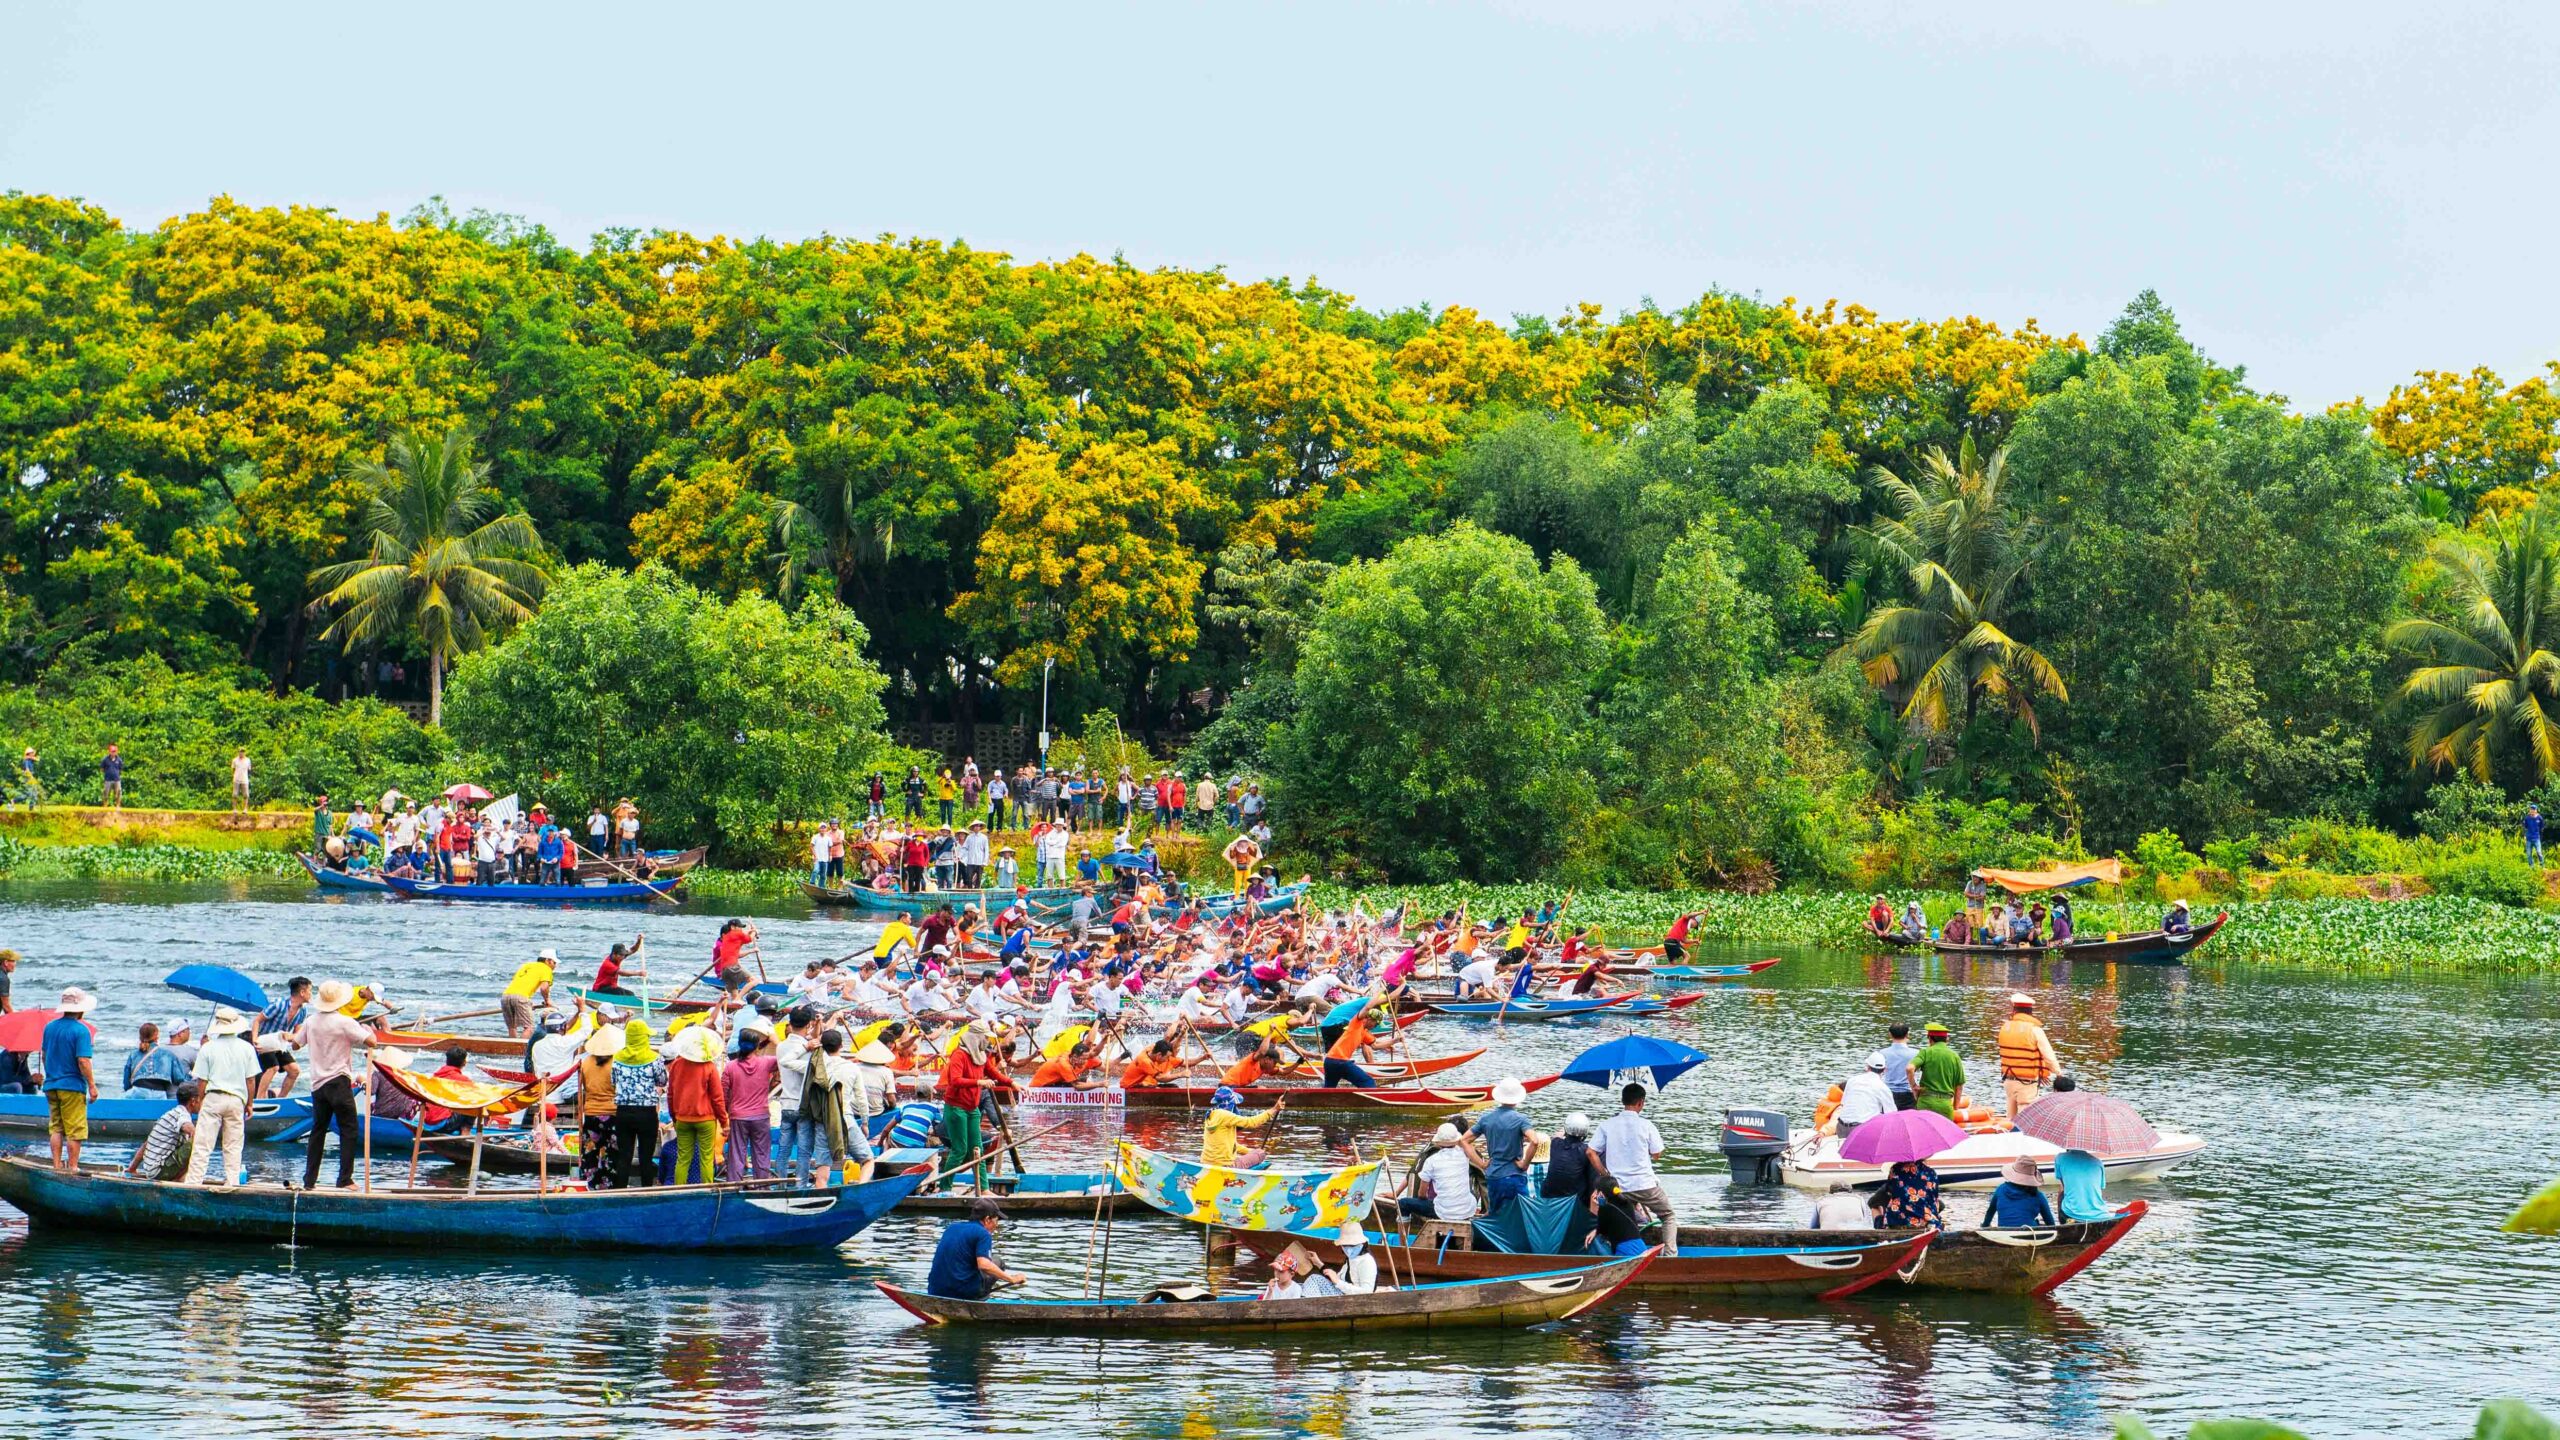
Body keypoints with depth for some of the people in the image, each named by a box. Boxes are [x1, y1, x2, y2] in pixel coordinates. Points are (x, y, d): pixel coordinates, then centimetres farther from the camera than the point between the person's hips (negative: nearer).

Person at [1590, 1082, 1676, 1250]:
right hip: (1644, 1184, -2)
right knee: (1669, 1216, 14)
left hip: (1617, 1187, 2)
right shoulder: (1646, 1125, -6)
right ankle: (1669, 1253, 1)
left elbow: (1591, 1152, -1)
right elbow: (1656, 1155, -1)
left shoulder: (1607, 1125, 1)